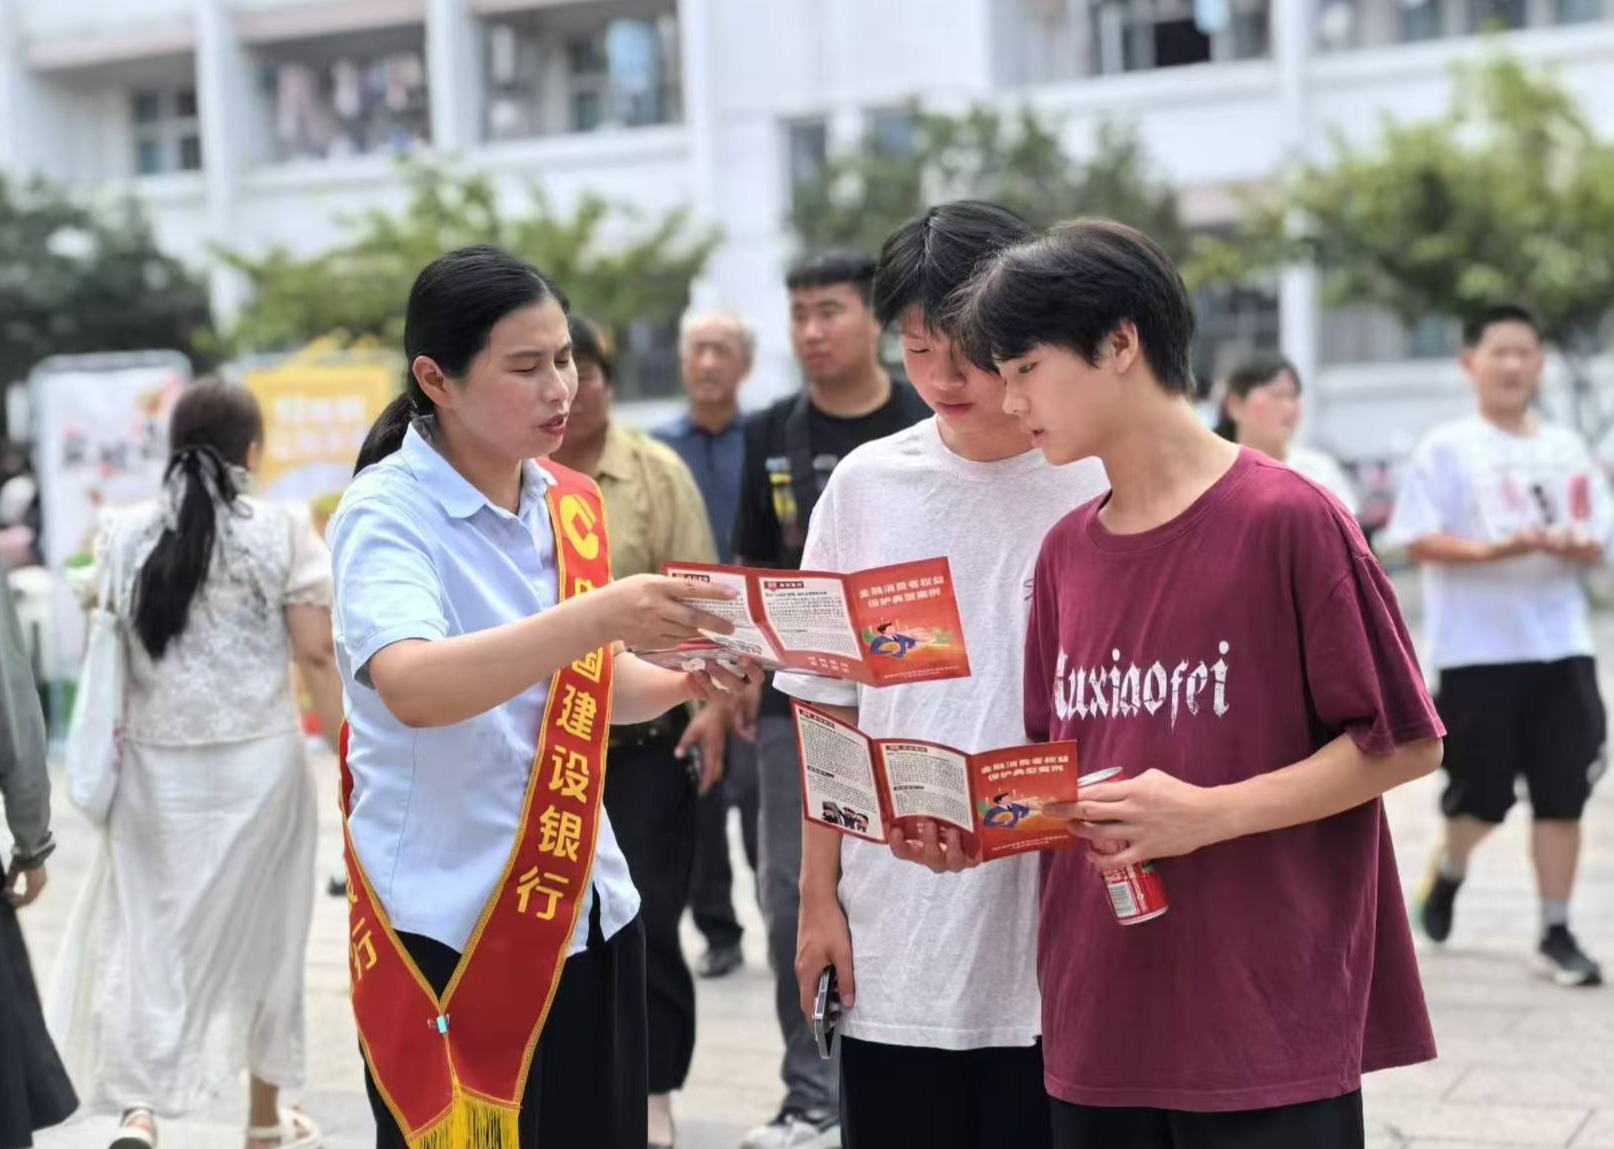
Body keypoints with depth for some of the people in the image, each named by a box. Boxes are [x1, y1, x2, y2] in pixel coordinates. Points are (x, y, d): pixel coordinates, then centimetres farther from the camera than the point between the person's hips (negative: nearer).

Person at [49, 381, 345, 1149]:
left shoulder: (122, 534, 2)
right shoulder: (282, 530, -6)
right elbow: (316, 656, -7)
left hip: (155, 762, 2)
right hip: (258, 758, -1)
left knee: (149, 927, 7)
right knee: (261, 932, 12)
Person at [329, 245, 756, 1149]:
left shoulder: (574, 507, 6)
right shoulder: (388, 512, -13)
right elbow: (413, 687, -31)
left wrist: (684, 682, -2)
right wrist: (598, 614, -40)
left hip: (586, 909, 6)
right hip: (449, 928, -6)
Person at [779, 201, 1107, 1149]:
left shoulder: (1105, 485, -5)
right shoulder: (867, 486, 4)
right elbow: (829, 708, 9)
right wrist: (820, 894, 7)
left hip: (1061, 937, -2)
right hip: (893, 940, 3)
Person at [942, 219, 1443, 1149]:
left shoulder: (1287, 519, -9)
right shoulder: (1066, 550, 9)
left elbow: (1404, 743, -8)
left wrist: (1208, 814, -17)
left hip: (1267, 1028, -5)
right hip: (1099, 1027, 6)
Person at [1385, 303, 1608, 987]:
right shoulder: (1447, 450, -2)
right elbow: (1416, 541, -8)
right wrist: (1494, 551, -22)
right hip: (1477, 649, -3)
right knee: (1482, 795, 5)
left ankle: (1556, 933, 10)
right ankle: (1447, 875, 35)